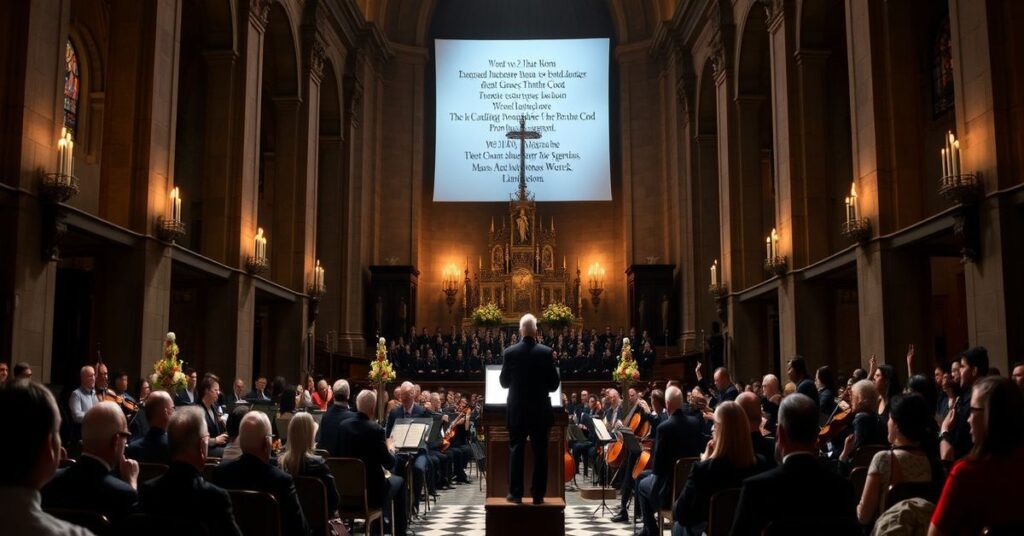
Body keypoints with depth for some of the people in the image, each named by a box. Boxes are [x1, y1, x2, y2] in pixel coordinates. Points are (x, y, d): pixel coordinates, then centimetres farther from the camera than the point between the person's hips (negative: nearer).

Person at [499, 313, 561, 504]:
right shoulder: (545, 352, -8)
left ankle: (515, 493, 9)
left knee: (516, 451, 8)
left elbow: (504, 382, 3)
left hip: (517, 410, 1)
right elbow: (554, 384, -4)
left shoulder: (510, 352, -6)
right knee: (540, 453, 7)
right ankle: (538, 494, 8)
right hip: (540, 410, -1)